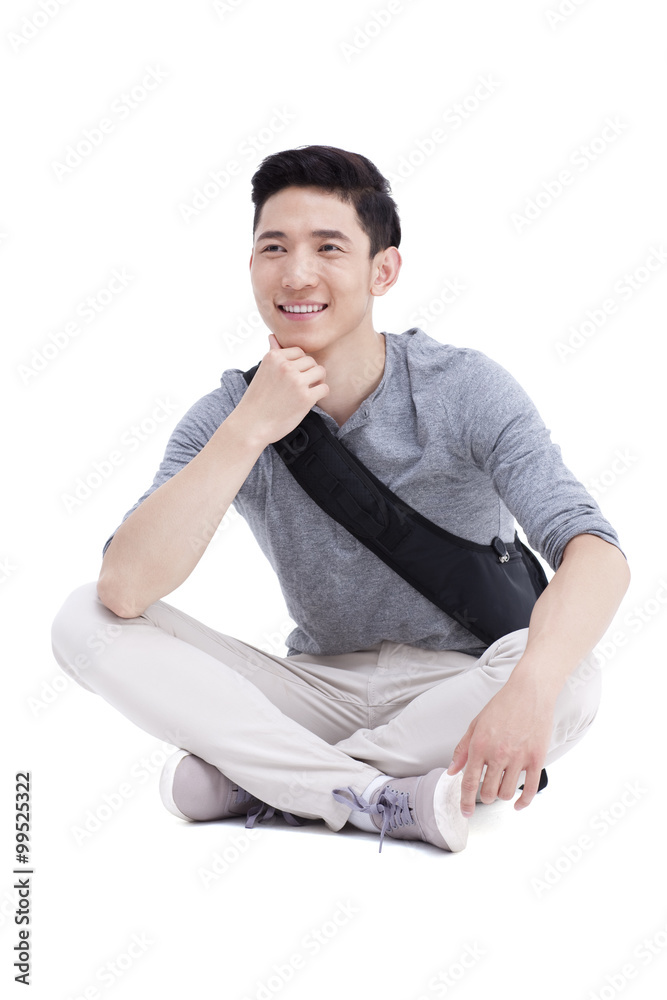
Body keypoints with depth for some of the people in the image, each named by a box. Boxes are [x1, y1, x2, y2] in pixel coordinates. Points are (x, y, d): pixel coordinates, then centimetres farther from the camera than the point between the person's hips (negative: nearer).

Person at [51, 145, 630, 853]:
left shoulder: (464, 390, -12)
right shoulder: (229, 415, -6)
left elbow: (595, 554, -25)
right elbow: (124, 589, -20)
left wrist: (530, 688, -45)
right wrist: (250, 430, -27)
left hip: (455, 686, -1)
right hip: (322, 686, 2)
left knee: (569, 685, -35)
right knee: (85, 622, -15)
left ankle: (246, 778, -20)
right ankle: (379, 799, -24)